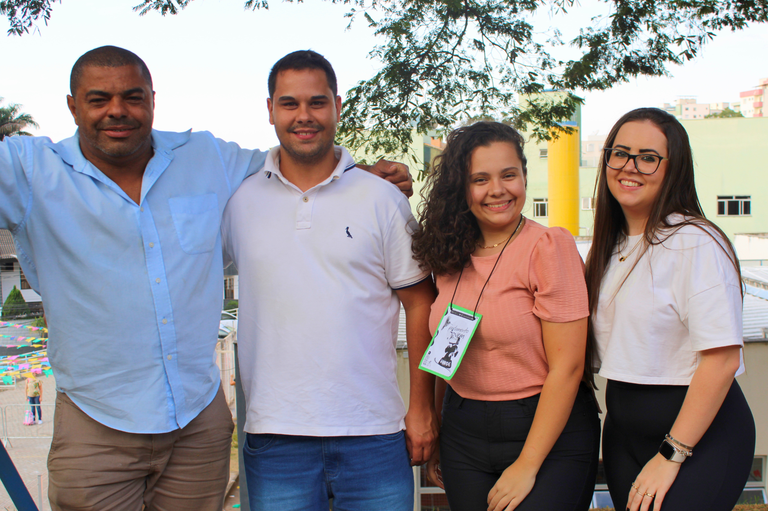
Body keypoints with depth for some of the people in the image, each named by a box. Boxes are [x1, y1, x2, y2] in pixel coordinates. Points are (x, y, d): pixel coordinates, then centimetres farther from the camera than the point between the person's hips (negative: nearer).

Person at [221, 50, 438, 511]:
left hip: (374, 432, -1)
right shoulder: (240, 201, 4)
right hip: (275, 434, 1)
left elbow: (420, 303, 3)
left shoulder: (383, 199, 0)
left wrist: (422, 408, 1)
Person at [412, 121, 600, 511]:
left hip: (548, 434, -4)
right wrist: (434, 436, 11)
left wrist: (527, 465, -14)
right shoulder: (450, 256, 3)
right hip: (463, 433, 5)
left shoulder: (549, 246, -12)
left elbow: (567, 366, -15)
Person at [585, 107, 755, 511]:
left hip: (699, 432, -7)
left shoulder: (695, 244, -16)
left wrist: (671, 455, -18)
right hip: (623, 430, 7)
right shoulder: (611, 247, 8)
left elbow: (722, 358, -21)